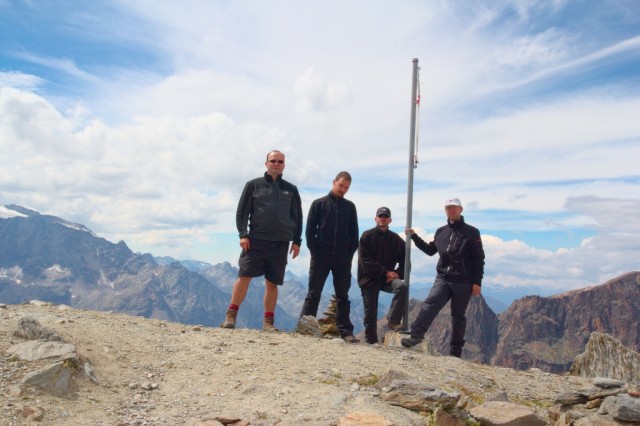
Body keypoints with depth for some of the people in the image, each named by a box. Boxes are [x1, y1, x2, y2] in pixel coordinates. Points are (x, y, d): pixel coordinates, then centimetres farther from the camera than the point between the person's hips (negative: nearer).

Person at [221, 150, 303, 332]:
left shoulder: (291, 190, 13)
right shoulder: (254, 185, 7)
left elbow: (298, 217, 14)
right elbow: (241, 211, 4)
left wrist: (297, 241, 7)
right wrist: (243, 234, -7)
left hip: (280, 243, 2)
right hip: (256, 240, -2)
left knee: (272, 282, 4)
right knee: (244, 276, -8)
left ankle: (268, 321, 11)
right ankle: (231, 315, 1)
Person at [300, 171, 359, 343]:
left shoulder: (350, 207, 11)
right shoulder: (318, 204, 5)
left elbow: (354, 233, 10)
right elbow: (309, 230, 1)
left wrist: (350, 254, -1)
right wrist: (315, 252, -7)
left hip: (343, 259, 2)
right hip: (321, 257, -2)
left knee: (343, 296, 5)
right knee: (313, 294, 1)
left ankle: (345, 330, 8)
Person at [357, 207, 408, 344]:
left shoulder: (396, 239, 7)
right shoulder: (367, 236, -2)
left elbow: (404, 260, 9)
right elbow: (365, 261, -11)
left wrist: (397, 274, -10)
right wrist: (386, 271, -15)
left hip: (387, 279, 2)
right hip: (369, 279, -2)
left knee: (402, 286, -27)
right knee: (370, 312, 1)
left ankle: (393, 321, -21)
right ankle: (371, 342, 15)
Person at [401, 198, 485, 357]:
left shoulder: (471, 232, -1)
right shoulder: (441, 232, 12)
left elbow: (479, 259, -2)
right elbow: (430, 250, 24)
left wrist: (477, 282, -8)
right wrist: (414, 236, 15)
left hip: (463, 282, -3)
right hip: (443, 278, 3)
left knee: (458, 316, 7)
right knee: (430, 304, -20)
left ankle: (455, 351, 18)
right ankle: (416, 335, -31)